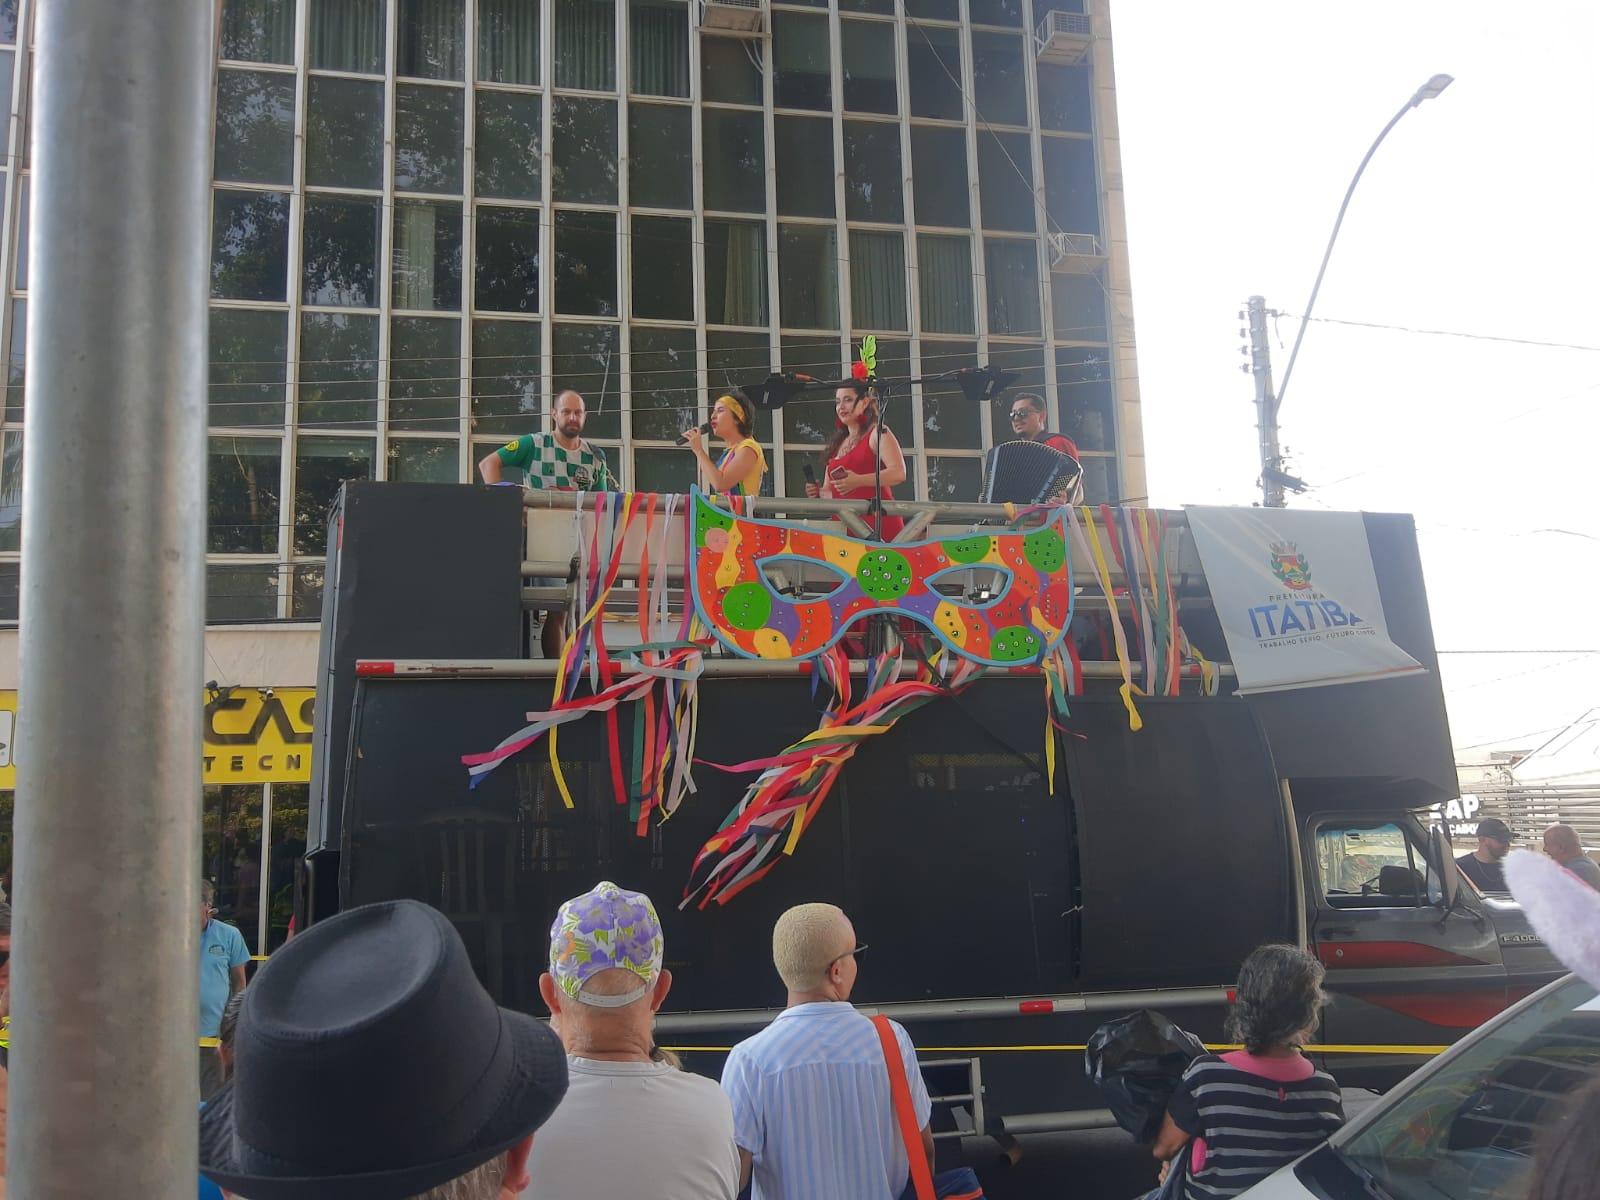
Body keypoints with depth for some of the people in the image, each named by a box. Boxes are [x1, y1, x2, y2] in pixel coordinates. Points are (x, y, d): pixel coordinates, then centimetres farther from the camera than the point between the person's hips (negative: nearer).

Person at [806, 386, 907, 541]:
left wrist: (858, 481, -22)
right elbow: (831, 492, 28)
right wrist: (818, 492, 4)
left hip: (878, 523, -6)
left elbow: (899, 473, -12)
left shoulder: (877, 433, 3)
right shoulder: (836, 444, 23)